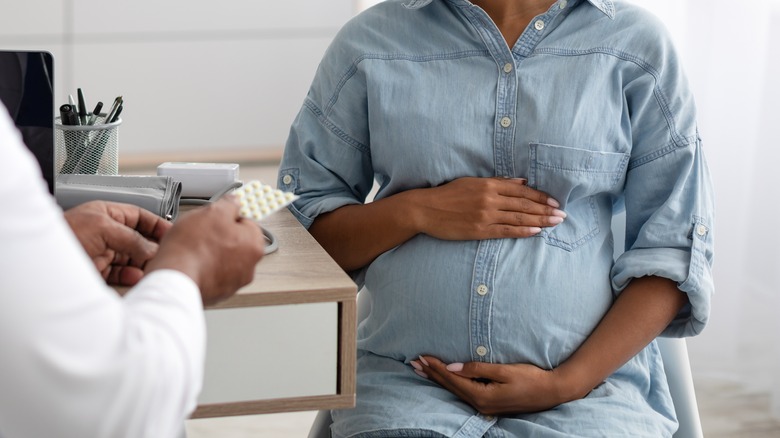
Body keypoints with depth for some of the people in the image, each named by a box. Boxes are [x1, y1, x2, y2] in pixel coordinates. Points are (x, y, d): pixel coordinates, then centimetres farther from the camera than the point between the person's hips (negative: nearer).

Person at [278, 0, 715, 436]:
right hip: (406, 384, 1)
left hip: (590, 383, 0)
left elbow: (674, 252, 1)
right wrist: (415, 211, -10)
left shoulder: (638, 43, 2)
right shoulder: (369, 41, 5)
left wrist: (565, 383, -9)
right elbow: (300, 227, 8)